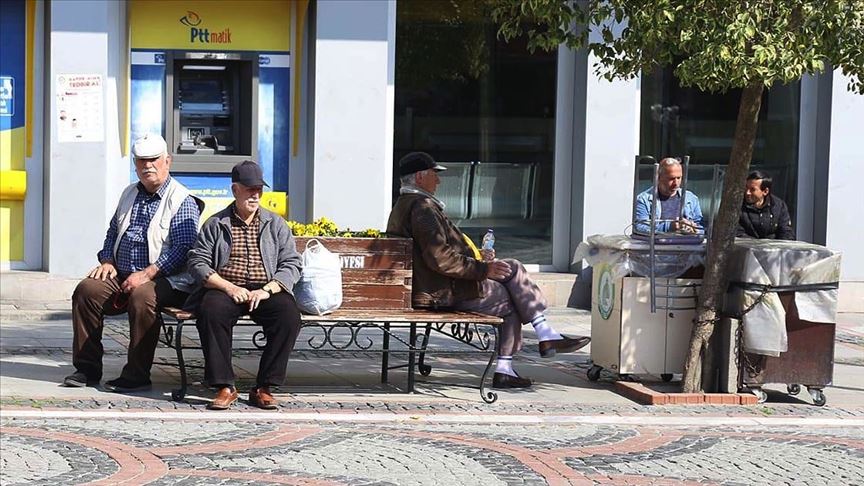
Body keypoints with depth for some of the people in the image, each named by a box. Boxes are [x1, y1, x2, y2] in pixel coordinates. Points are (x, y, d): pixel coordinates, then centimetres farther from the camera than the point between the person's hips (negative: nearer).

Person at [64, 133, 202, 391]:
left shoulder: (182, 201, -5)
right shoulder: (130, 194, 20)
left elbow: (183, 248, -15)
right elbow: (112, 232, 27)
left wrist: (147, 274, -22)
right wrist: (107, 261, 6)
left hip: (164, 280, -7)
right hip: (122, 277, 7)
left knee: (142, 297, -37)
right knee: (87, 289, -18)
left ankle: (137, 375, -28)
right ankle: (87, 368, -12)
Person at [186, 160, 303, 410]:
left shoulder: (276, 224, 14)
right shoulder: (215, 224, 10)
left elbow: (291, 264, 6)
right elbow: (197, 262, 1)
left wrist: (266, 290, -11)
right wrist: (229, 287, -14)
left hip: (266, 292, 1)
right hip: (225, 289, -1)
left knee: (289, 314, -30)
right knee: (211, 311, -35)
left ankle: (264, 387, -22)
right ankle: (225, 387, -29)